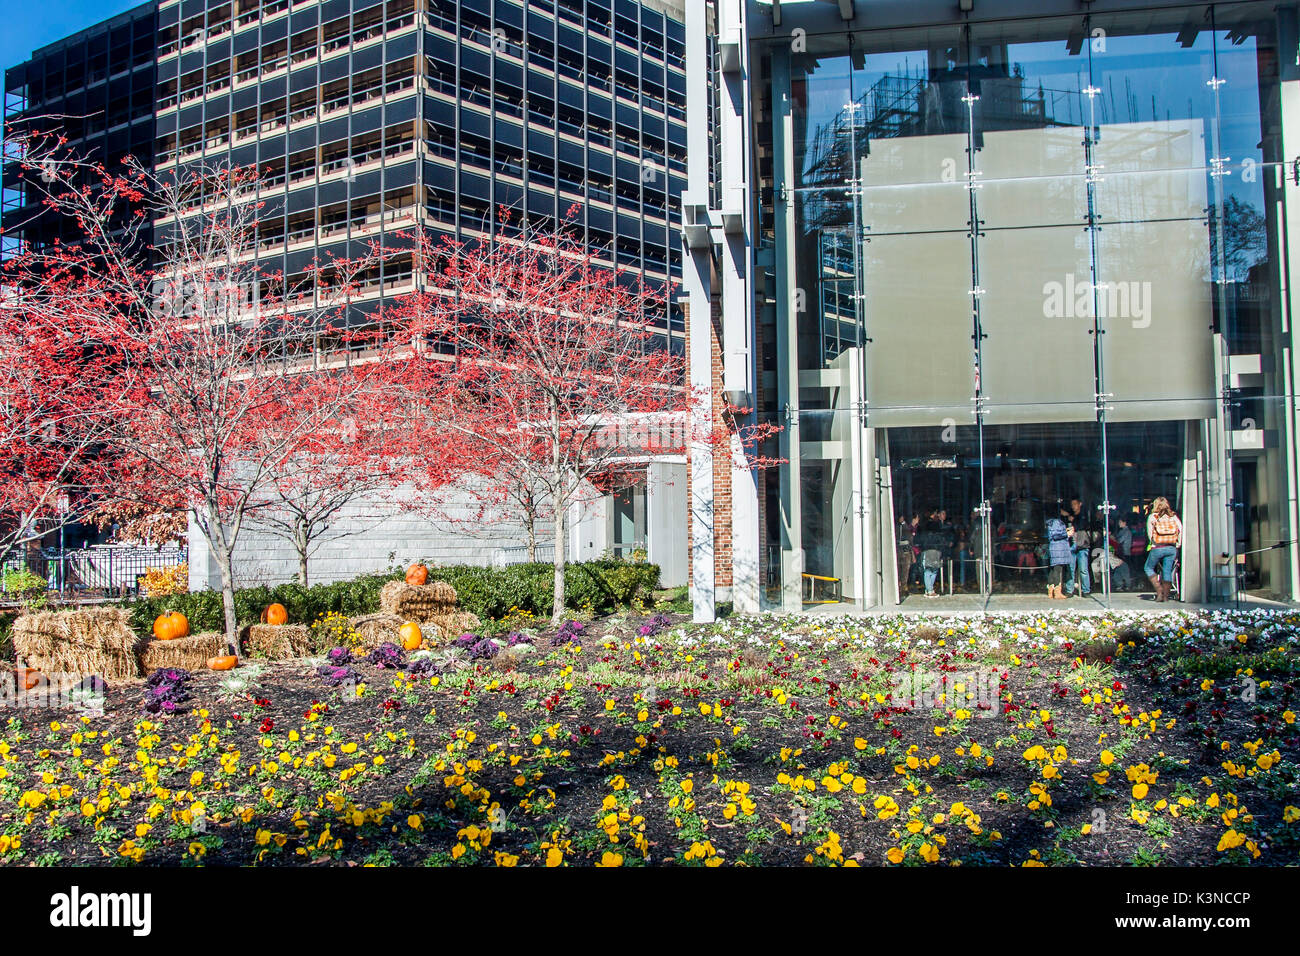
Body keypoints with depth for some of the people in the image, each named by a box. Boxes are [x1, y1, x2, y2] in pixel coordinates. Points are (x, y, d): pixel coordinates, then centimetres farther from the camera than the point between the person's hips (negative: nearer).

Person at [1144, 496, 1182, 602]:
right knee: (1167, 571, 7)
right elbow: (1181, 529, 2)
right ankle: (1166, 595, 4)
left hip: (1157, 548, -2)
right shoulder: (1173, 516, 9)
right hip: (1172, 548, 3)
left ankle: (1159, 589, 0)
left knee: (1148, 568, 14)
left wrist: (1153, 544, 9)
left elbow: (1149, 533, 0)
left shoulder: (1152, 517, 3)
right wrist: (1178, 544, 8)